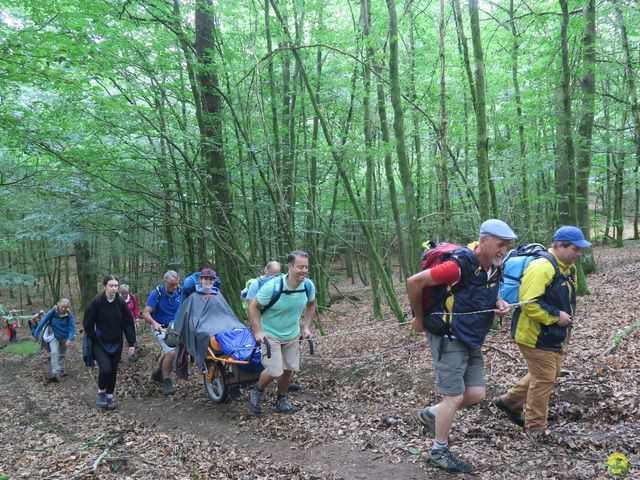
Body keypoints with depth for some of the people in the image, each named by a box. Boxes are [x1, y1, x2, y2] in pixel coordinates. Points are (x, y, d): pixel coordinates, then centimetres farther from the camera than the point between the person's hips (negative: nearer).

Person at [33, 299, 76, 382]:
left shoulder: (69, 314, -20)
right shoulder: (53, 312, -22)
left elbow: (72, 327, -21)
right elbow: (42, 322, -15)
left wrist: (70, 339, -35)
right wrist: (36, 335, -10)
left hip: (64, 337, 2)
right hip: (54, 336, -2)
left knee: (62, 354, 17)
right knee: (54, 352, -21)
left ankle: (61, 371, 35)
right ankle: (55, 373, -25)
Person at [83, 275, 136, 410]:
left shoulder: (121, 303, -6)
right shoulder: (96, 302, -14)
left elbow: (129, 323, -1)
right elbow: (87, 323, -6)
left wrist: (131, 343, -4)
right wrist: (94, 339, -7)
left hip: (116, 343, 3)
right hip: (100, 343, -3)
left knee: (113, 370, 8)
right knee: (105, 368, -15)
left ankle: (110, 396, 28)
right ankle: (101, 392, 12)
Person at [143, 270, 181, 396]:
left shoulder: (180, 292, -8)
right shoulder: (156, 293, -19)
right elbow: (146, 313, -23)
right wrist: (154, 323, -42)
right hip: (161, 328, -5)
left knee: (167, 351, 23)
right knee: (172, 352, -23)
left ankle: (158, 373, 48)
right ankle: (166, 382, -8)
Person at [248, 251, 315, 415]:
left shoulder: (308, 286, -15)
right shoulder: (272, 286, -30)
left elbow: (311, 305, 7)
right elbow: (253, 306, -17)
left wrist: (307, 327, 2)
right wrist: (258, 332, -22)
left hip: (292, 334, 5)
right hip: (270, 334, -5)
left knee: (288, 369, 10)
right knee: (274, 371, -12)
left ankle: (281, 401, 34)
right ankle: (257, 392, 19)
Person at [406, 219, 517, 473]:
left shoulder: (494, 268, 2)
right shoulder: (460, 265, -25)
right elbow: (414, 282, -24)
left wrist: (499, 304, -4)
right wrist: (419, 318, -10)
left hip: (471, 341, 8)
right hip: (448, 339, -8)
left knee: (476, 393, 8)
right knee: (455, 396, -1)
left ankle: (432, 414, 31)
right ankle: (439, 451, 19)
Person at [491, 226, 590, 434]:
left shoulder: (568, 269, 9)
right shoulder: (541, 267, -24)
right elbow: (528, 303, -30)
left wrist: (566, 326, 17)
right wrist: (556, 316, -23)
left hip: (554, 336, 10)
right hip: (535, 336, -10)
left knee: (549, 375, 20)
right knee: (544, 379, -1)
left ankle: (509, 401, 34)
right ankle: (536, 428, 15)